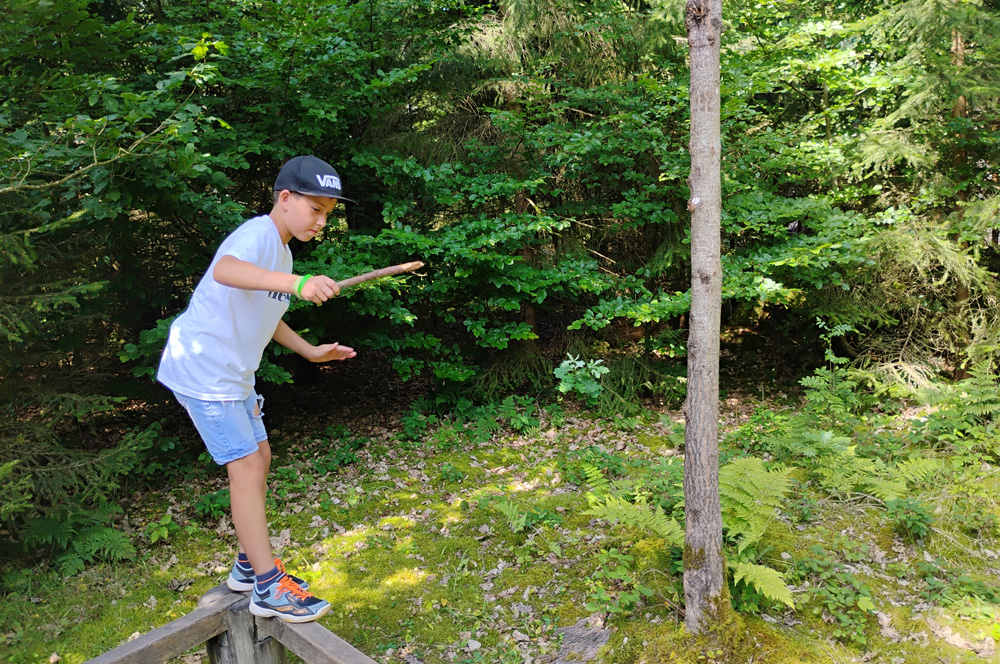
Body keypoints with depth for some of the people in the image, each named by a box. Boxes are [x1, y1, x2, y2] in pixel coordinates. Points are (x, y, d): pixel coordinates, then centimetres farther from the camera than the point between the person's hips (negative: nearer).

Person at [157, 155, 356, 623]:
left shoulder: (280, 249, 12)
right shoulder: (258, 234, -19)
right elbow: (225, 270, -43)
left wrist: (310, 351, 21)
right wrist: (297, 282, -57)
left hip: (233, 374, 10)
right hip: (202, 370, -10)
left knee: (259, 458, 13)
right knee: (246, 466, -10)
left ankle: (250, 566, 27)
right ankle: (269, 589, -2)